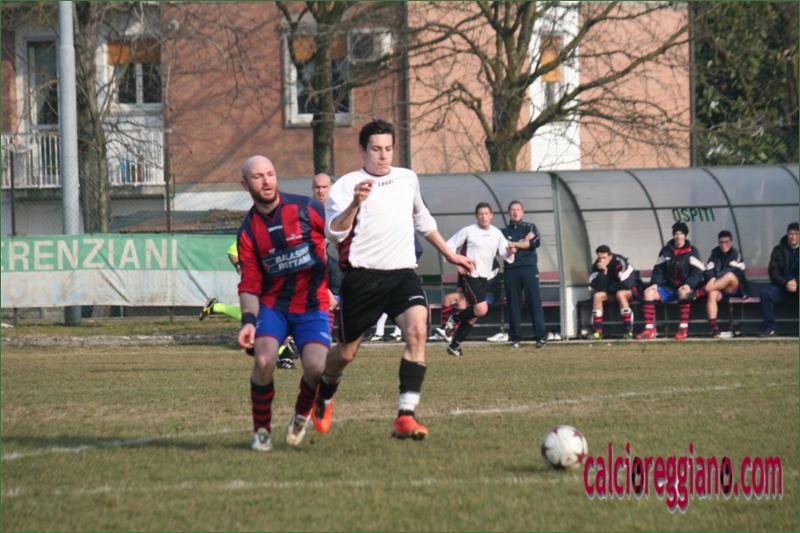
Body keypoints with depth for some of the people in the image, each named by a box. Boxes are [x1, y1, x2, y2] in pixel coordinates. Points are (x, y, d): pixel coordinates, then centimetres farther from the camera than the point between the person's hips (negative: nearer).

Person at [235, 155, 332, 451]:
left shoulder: (305, 208, -5)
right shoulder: (248, 232, 0)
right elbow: (249, 284, 0)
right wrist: (249, 320, -15)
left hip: (312, 306, -1)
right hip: (272, 305, 1)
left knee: (315, 368, -20)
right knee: (263, 360, -23)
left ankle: (302, 413, 15)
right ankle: (261, 431, -1)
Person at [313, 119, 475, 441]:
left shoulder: (408, 179, 13)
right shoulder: (347, 185, -4)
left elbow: (422, 220, 31)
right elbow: (333, 233, -18)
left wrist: (449, 255, 35)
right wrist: (355, 203, -33)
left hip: (402, 273, 3)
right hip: (362, 277, -3)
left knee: (417, 330, -24)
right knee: (347, 352, 9)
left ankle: (405, 417, -26)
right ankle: (324, 395, 44)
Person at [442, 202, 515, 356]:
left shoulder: (497, 234, 7)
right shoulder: (468, 231, -9)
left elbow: (505, 255, 10)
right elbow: (449, 246, -5)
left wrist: (509, 252, -14)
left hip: (484, 278, 6)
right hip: (469, 276, -6)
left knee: (473, 316, 8)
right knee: (481, 309, -22)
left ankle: (454, 346, 20)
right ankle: (455, 319, 4)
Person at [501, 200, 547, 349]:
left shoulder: (530, 227, 13)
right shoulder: (504, 231, 13)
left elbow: (536, 242, -6)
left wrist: (514, 244, -5)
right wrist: (524, 242, -5)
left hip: (529, 268, -1)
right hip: (511, 270, 1)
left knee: (535, 302, -7)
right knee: (513, 305, 0)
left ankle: (540, 338, -9)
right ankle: (515, 339, 3)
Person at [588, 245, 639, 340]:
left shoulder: (620, 262, -25)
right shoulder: (597, 266, -9)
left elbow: (626, 284, -27)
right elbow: (598, 288, -16)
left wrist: (608, 287, -15)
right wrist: (603, 272, -30)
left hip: (631, 291, -5)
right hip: (612, 293, 5)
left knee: (620, 294, -37)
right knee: (597, 296, -22)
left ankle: (628, 331, -36)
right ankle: (597, 331, -21)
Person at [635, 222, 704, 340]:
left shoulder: (692, 251, 0)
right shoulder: (666, 251, 11)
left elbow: (697, 272, -7)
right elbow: (659, 270, 10)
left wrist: (688, 285, -23)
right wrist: (655, 283, -9)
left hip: (685, 287, -4)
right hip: (668, 287, 4)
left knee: (683, 293, -40)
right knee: (649, 293, -21)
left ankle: (683, 328, -36)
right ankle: (649, 329, -22)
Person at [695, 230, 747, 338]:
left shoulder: (736, 254, 5)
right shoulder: (715, 254, 13)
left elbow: (732, 271, -11)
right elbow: (708, 272, 3)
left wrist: (716, 277, -22)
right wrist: (711, 279, -20)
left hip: (733, 289, -2)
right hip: (717, 287, 2)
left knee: (730, 276, -35)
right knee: (712, 294, -34)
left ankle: (699, 293, -44)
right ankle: (713, 328, -48)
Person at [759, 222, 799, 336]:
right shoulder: (779, 250, 9)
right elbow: (773, 271, 1)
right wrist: (785, 283, -17)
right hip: (781, 285, 2)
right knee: (765, 292, -29)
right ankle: (771, 328, -23)